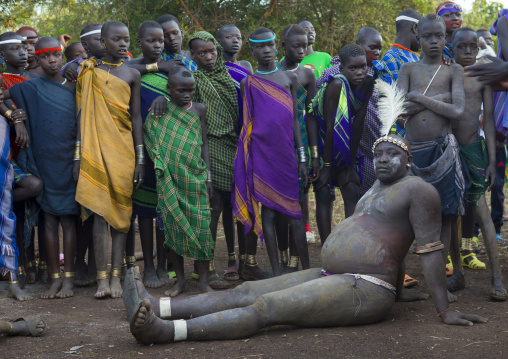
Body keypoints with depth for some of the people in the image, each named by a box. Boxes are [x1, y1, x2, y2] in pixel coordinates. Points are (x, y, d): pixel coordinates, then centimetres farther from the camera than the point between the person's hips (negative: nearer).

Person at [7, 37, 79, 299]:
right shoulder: (31, 88, 4)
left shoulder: (74, 88, 8)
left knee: (68, 217, 0)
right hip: (43, 162, 0)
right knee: (49, 220, 3)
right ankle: (55, 278, 8)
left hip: (68, 162, 0)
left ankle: (68, 277, 4)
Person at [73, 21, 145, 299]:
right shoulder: (89, 72, 6)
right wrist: (78, 155, 0)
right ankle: (102, 278, -4)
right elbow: (82, 115, 5)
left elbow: (136, 118, 7)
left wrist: (140, 158, 2)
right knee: (99, 212, -6)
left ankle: (116, 276, 5)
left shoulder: (132, 75, 8)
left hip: (123, 150, 1)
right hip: (95, 148, -1)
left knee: (121, 211, 1)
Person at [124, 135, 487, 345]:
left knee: (264, 308, -21)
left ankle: (166, 331, -29)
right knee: (244, 292, -3)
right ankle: (156, 307, -9)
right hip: (329, 277, 10)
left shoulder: (418, 189, -9)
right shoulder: (378, 187, 20)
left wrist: (444, 310, -16)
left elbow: (431, 248, -14)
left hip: (365, 291, -9)